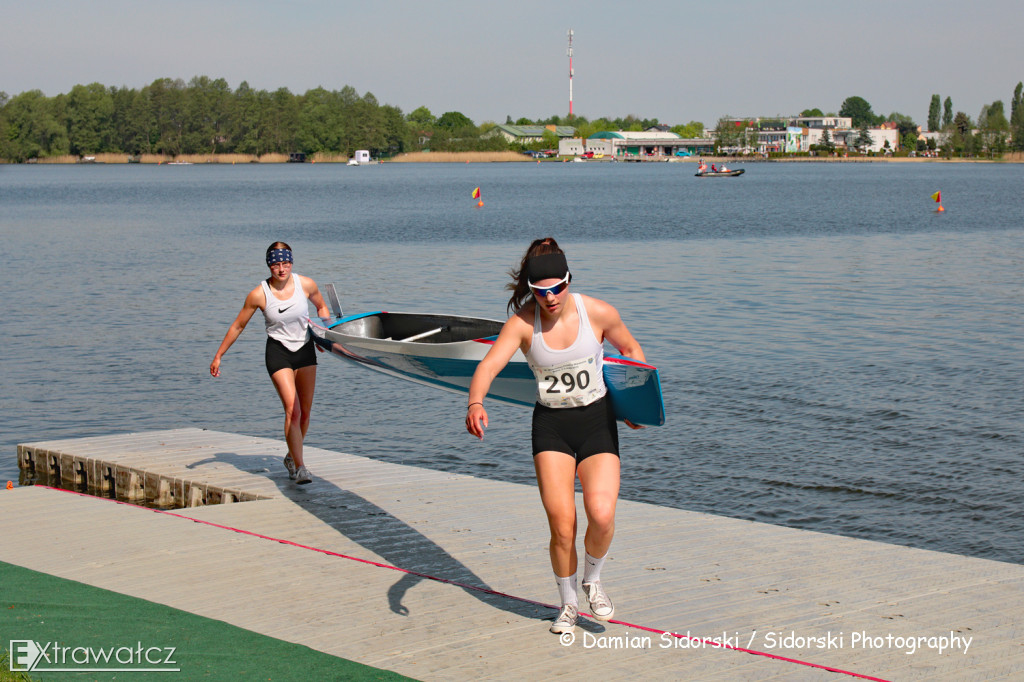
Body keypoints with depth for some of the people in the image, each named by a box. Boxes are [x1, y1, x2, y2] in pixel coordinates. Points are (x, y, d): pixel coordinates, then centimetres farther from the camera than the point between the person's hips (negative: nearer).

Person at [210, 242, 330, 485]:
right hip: (278, 351, -3)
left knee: (305, 412, 7)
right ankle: (299, 467, -17)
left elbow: (322, 307, 13)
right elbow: (237, 326, -1)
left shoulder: (306, 284, -8)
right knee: (292, 410, -17)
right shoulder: (259, 294, -13)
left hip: (305, 349, 3)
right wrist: (218, 356, 3)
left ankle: (292, 456, 31)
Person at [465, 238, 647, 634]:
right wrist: (475, 404, -45)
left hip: (597, 420, 0)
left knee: (601, 515, -19)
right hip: (550, 425, 0)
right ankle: (568, 605, 19)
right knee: (561, 527, -7)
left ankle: (593, 580, 14)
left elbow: (630, 348, 9)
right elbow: (488, 366, -26)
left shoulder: (598, 313, -10)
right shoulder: (523, 323, -13)